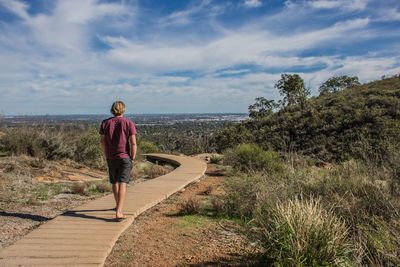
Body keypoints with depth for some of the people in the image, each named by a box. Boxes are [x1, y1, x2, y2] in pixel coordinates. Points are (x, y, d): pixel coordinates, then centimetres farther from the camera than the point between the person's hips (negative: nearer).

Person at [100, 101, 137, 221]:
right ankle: (118, 212, -13)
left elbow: (102, 142, 3)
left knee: (114, 182, 19)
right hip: (125, 157, -3)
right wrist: (132, 158, -1)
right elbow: (133, 143, -11)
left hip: (111, 158, 4)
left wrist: (106, 156, 13)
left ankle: (118, 205, 37)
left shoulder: (105, 123, 2)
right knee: (122, 184, -5)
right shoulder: (129, 123, -6)